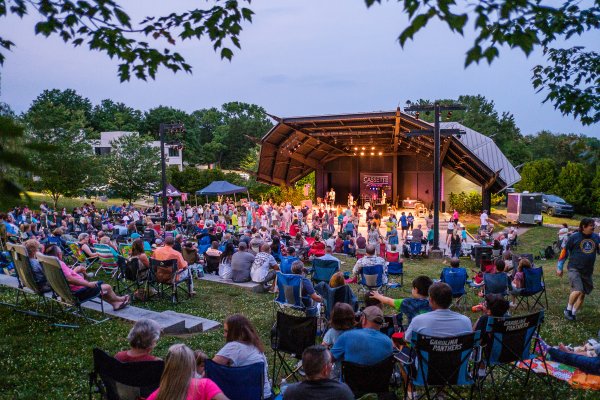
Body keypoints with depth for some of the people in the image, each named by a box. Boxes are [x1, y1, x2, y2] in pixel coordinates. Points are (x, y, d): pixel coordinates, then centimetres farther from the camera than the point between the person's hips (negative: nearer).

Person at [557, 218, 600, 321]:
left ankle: (573, 313, 22)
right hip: (574, 269, -5)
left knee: (582, 294, 7)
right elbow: (564, 251, 0)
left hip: (587, 271, 5)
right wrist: (559, 267, 2)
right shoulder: (574, 237, -6)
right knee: (578, 290, -18)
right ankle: (568, 309, 3)